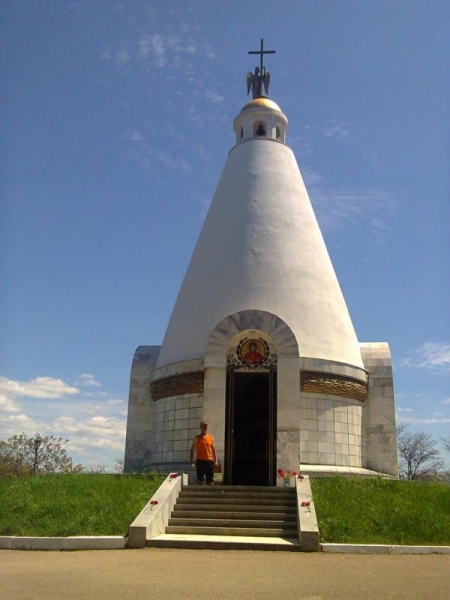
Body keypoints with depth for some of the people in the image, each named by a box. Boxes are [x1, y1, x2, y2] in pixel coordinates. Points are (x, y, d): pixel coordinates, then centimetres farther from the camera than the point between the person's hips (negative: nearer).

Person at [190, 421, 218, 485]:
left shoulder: (211, 437, 10)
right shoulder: (197, 438, 4)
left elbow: (214, 449, 12)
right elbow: (192, 450, 4)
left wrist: (216, 460, 1)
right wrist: (191, 462, -5)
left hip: (210, 461, 2)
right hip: (200, 461, -2)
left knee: (210, 481, 3)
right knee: (200, 480, -1)